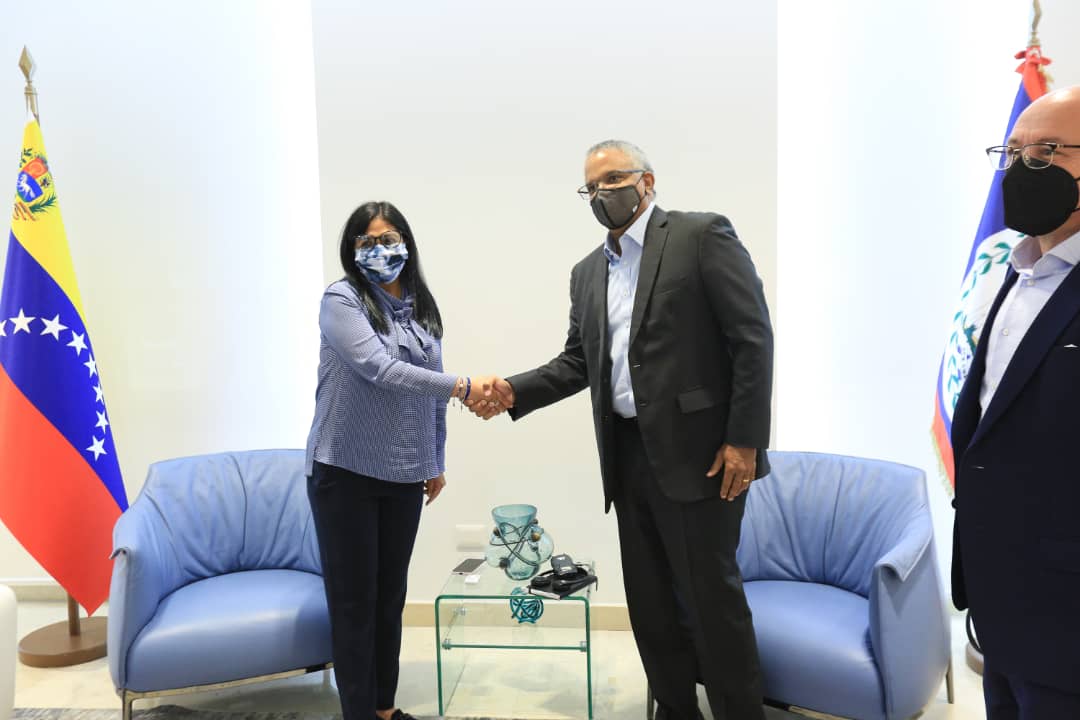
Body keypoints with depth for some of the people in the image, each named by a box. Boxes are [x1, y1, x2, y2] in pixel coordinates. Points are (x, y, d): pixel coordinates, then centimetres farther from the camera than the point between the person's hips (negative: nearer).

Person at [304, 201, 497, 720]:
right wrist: (462, 386, -27)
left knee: (391, 593, 14)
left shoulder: (421, 307, 9)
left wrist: (436, 462, 15)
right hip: (346, 470, -5)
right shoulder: (341, 299, -8)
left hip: (404, 473, 5)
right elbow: (378, 369, -23)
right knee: (354, 596, 3)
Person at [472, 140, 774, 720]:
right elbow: (577, 362, 15)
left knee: (711, 591, 1)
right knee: (648, 599, 14)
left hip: (698, 451, -6)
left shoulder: (702, 235, -5)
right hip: (628, 455, 7)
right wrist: (514, 391, -2)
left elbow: (753, 338, -10)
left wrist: (744, 439, -15)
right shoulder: (587, 273, 15)